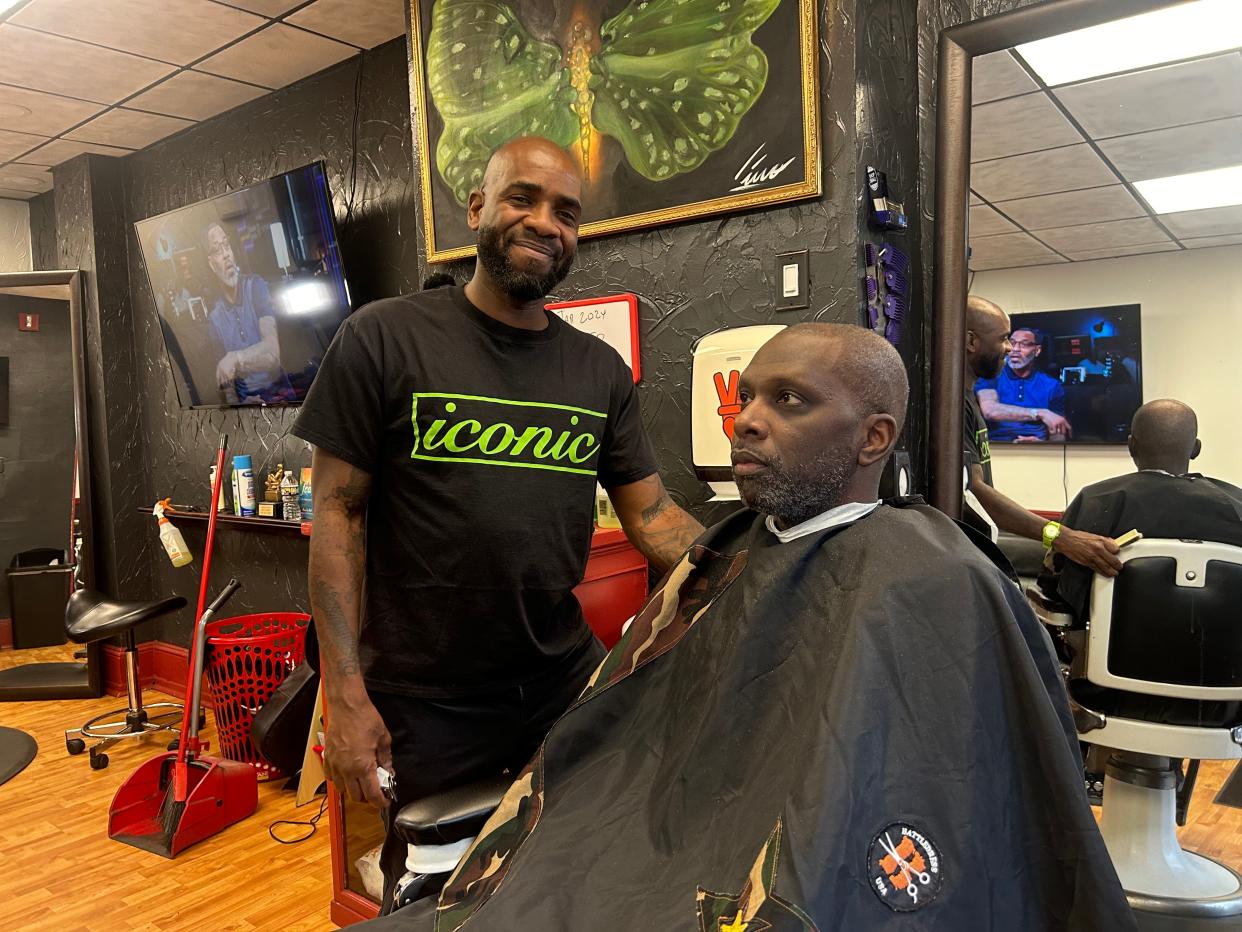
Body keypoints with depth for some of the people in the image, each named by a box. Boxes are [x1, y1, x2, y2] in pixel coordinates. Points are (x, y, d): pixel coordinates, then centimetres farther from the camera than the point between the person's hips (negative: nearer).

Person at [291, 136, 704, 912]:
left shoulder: (601, 370, 3)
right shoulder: (385, 338, -7)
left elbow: (653, 515, 2)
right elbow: (340, 513, -8)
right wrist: (346, 694, -12)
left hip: (567, 681, 3)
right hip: (425, 704, -3)